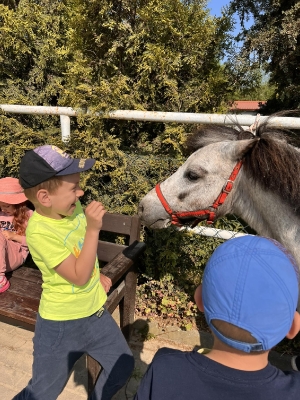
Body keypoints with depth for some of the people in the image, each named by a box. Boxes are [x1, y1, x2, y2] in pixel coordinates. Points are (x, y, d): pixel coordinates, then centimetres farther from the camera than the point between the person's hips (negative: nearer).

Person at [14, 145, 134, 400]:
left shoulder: (72, 207, -7)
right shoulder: (40, 231, -28)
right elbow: (79, 277, -26)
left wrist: (98, 276, 6)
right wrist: (93, 229, -32)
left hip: (95, 310, 6)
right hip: (60, 324, -6)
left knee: (123, 367, 19)